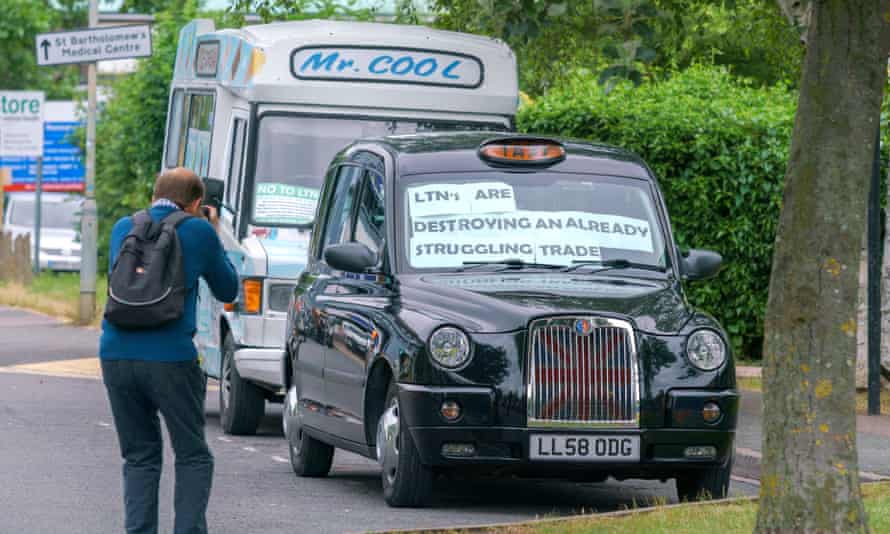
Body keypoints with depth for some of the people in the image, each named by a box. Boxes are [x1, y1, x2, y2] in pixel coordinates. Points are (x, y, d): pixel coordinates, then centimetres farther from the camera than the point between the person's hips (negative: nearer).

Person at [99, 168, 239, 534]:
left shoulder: (123, 228, 12)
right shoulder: (198, 232, 0)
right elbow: (228, 291, 13)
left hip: (116, 355, 4)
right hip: (170, 358, -4)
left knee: (140, 457, 13)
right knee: (192, 456, 9)